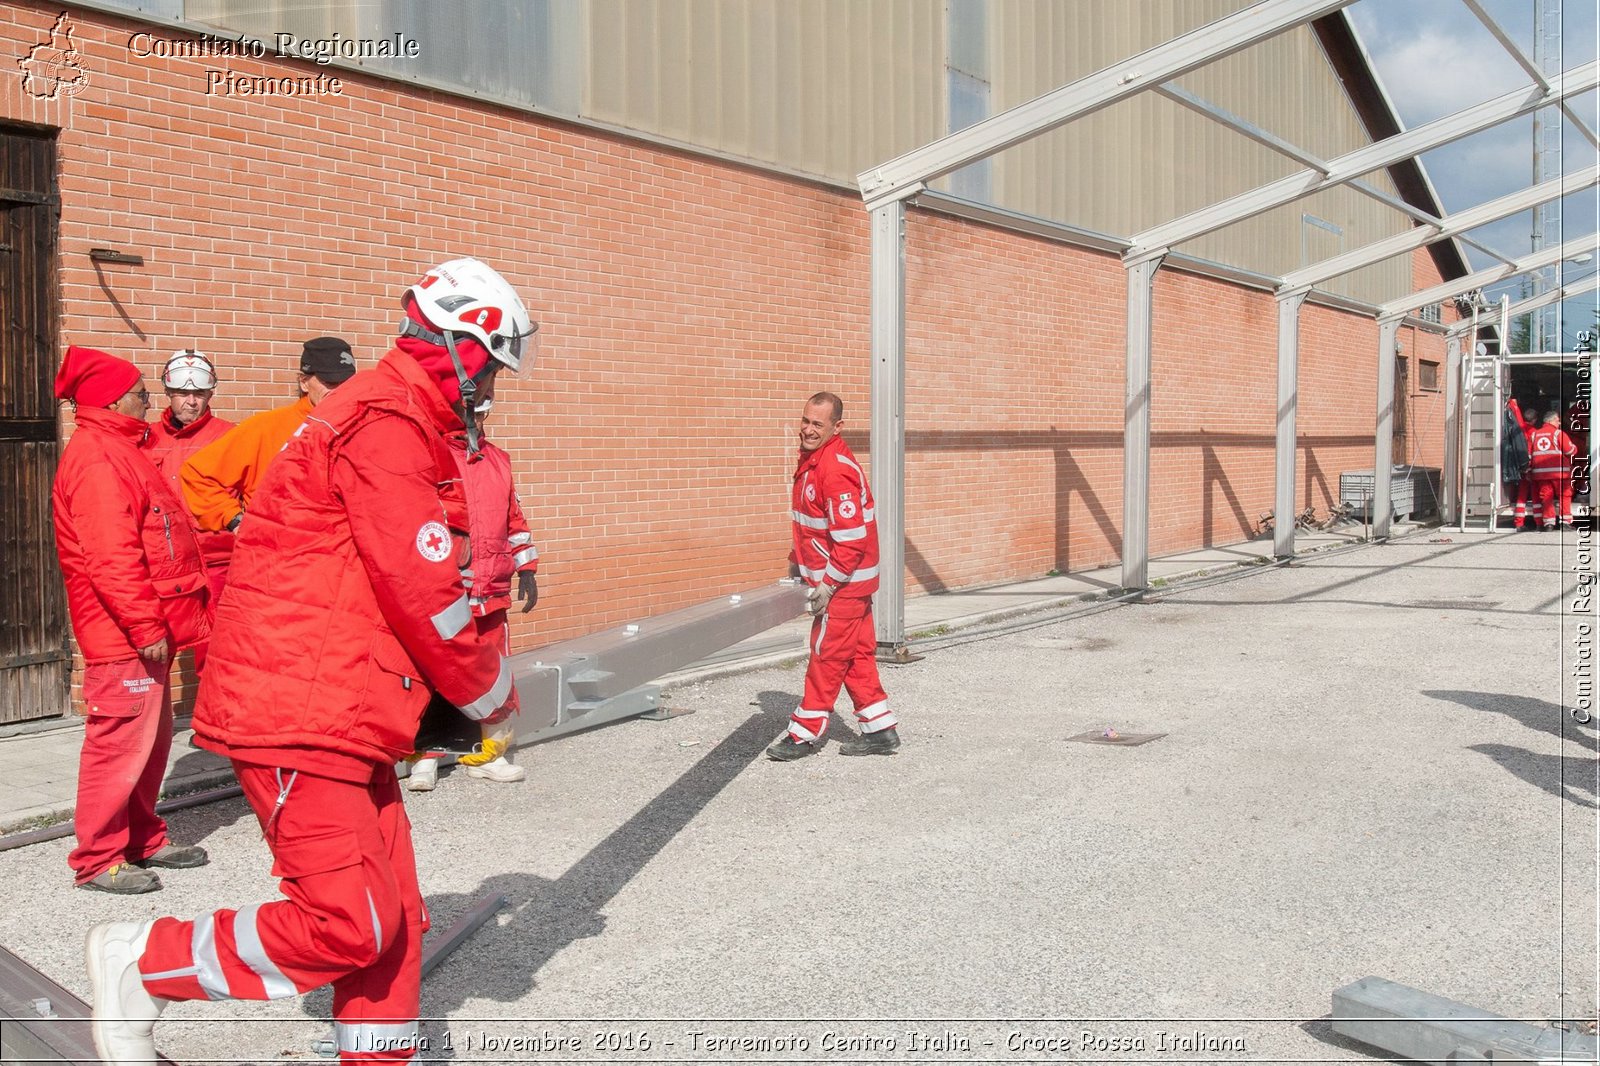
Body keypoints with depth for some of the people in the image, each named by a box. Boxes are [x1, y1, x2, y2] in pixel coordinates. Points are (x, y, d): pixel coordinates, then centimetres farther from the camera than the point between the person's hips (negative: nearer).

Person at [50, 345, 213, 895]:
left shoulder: (117, 452, 19)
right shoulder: (97, 461, -15)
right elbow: (112, 557, -23)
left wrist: (158, 622, 24)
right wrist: (147, 627, -22)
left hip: (144, 632, 11)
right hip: (124, 640, -11)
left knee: (152, 738, 17)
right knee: (121, 742, -5)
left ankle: (144, 840, 28)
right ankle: (97, 860, 6)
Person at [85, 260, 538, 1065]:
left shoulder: (403, 421, 19)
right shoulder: (388, 424, -14)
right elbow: (421, 589, -18)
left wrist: (469, 671, 14)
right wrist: (487, 686, -3)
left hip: (346, 712, 10)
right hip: (299, 710, -10)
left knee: (395, 919, 12)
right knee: (349, 926, -8)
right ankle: (140, 964, 10)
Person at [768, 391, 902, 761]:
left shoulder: (836, 469, -23)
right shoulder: (810, 459, 9)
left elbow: (851, 538, -24)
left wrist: (829, 584, -20)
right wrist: (798, 561, 20)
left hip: (843, 582, -10)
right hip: (849, 582, 10)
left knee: (827, 657, 1)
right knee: (857, 655, 13)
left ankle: (805, 733, 11)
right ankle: (879, 730, 21)